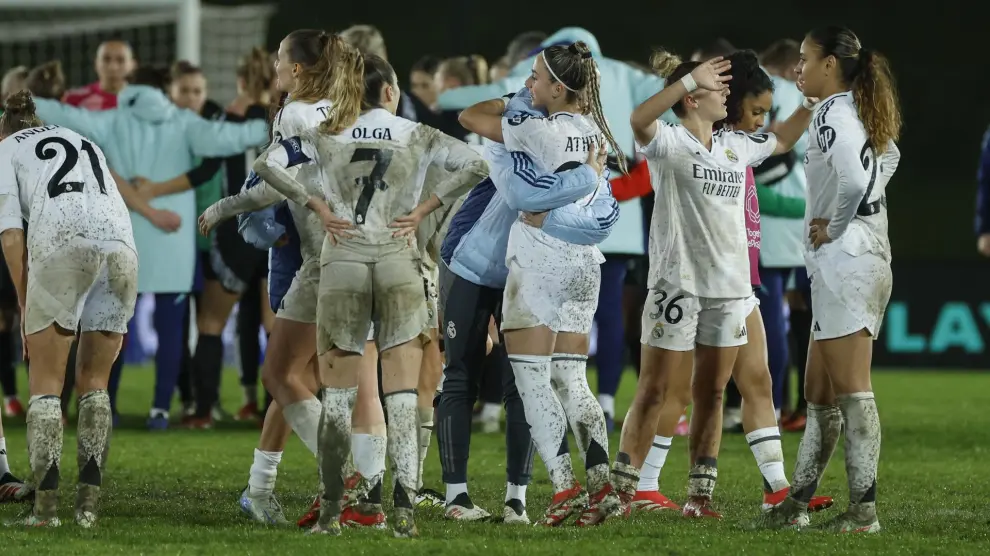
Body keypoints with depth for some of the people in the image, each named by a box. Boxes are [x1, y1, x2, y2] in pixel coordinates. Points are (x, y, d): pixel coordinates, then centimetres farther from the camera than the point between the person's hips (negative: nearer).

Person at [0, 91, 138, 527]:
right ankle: (88, 505, 8)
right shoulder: (85, 143, 35)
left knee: (46, 383, 5)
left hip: (60, 243, -4)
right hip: (120, 242, 4)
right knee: (95, 382, 15)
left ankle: (46, 506, -4)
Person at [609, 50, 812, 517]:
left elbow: (782, 140, 32)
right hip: (677, 282, -6)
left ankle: (700, 493, 12)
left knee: (711, 392, 7)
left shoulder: (736, 146, 13)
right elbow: (639, 119, -29)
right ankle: (622, 489, 3)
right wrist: (692, 77, -32)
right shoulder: (668, 142, -7)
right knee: (653, 390, -3)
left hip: (729, 286, 6)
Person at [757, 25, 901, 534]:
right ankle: (797, 503, 21)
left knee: (851, 391, -8)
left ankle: (864, 510, -8)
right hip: (869, 260, 10)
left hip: (844, 259, -10)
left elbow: (854, 178, -29)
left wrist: (833, 227, -13)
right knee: (820, 393, 14)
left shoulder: (832, 116, -14)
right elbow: (888, 158, 33)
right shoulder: (860, 112, 15)